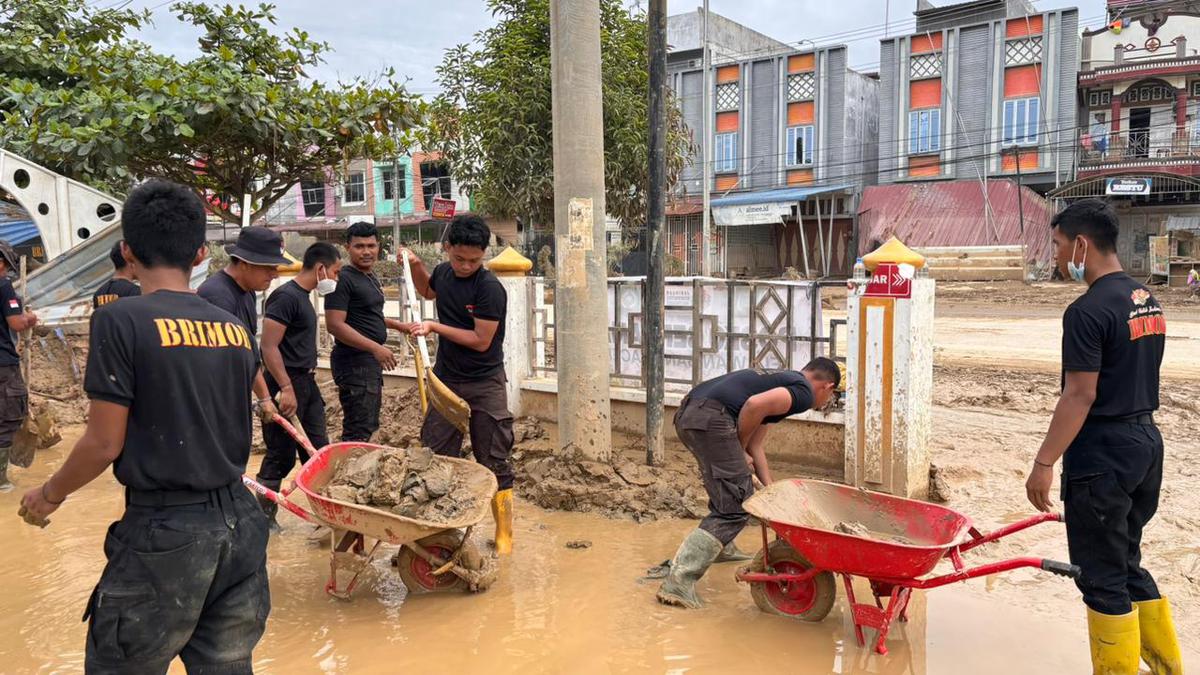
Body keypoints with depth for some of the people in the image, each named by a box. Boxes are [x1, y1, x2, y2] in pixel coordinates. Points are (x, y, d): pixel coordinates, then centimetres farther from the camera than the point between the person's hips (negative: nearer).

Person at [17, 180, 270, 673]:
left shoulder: (121, 321, -11)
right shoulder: (236, 329, 5)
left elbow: (105, 444, -9)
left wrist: (49, 495, 8)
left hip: (164, 532, -5)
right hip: (238, 523, 5)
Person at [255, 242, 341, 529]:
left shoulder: (303, 297, 13)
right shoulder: (285, 296, -16)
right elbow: (269, 347, -21)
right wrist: (286, 388, -24)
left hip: (306, 383, 9)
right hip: (287, 385, -9)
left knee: (318, 449, 13)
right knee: (281, 455, -1)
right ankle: (263, 516, 12)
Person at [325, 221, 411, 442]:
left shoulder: (372, 278, 15)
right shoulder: (343, 279, -15)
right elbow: (335, 325, -23)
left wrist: (398, 325, 21)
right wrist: (376, 348, -26)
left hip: (371, 362, 10)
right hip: (354, 363, -10)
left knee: (369, 427, 18)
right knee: (358, 432, -9)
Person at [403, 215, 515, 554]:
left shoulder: (490, 288, -19)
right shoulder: (443, 272, 2)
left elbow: (481, 341, -20)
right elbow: (427, 290, 27)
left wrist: (435, 327, -16)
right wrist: (415, 265, 9)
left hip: (484, 385, -6)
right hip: (445, 380, 6)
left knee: (494, 462, 2)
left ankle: (504, 532, 14)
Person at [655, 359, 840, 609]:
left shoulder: (781, 379, 31)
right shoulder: (803, 392, 4)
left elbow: (755, 447, 27)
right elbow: (755, 404, -15)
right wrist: (738, 450, -1)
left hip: (686, 412, 10)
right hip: (710, 418, -10)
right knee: (734, 507, -5)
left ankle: (720, 548, 42)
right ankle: (679, 581, -9)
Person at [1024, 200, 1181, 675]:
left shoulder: (1089, 311, -18)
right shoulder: (1147, 301, 10)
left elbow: (1081, 395, -20)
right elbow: (1135, 379, 16)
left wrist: (1044, 463, -17)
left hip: (1103, 453, -9)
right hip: (1146, 440, 9)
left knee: (1102, 576, 3)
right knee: (1127, 563, 20)